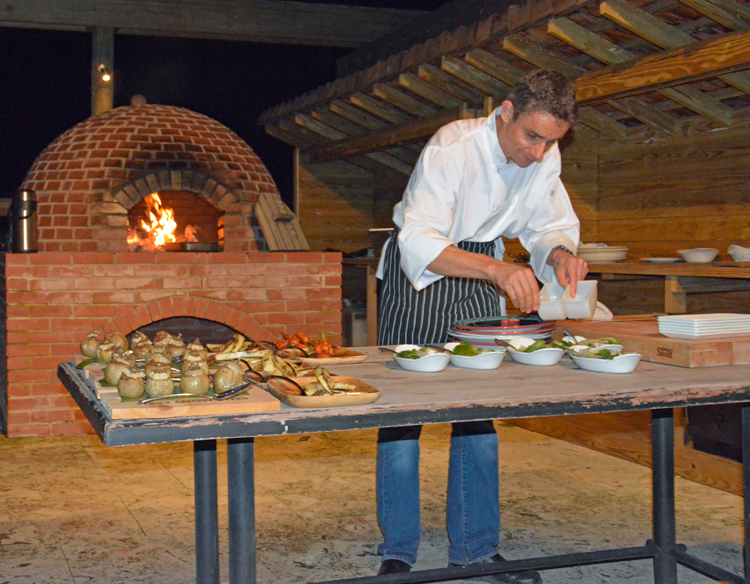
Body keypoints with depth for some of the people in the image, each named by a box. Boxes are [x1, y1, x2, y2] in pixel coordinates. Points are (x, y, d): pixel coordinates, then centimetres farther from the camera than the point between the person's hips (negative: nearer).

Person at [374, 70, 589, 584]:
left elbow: (552, 225, 3)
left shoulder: (546, 158, -8)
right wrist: (497, 269, -49)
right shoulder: (454, 148, -28)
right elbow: (419, 243, -36)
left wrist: (562, 254, -22)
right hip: (418, 273, -5)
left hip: (481, 277, 5)